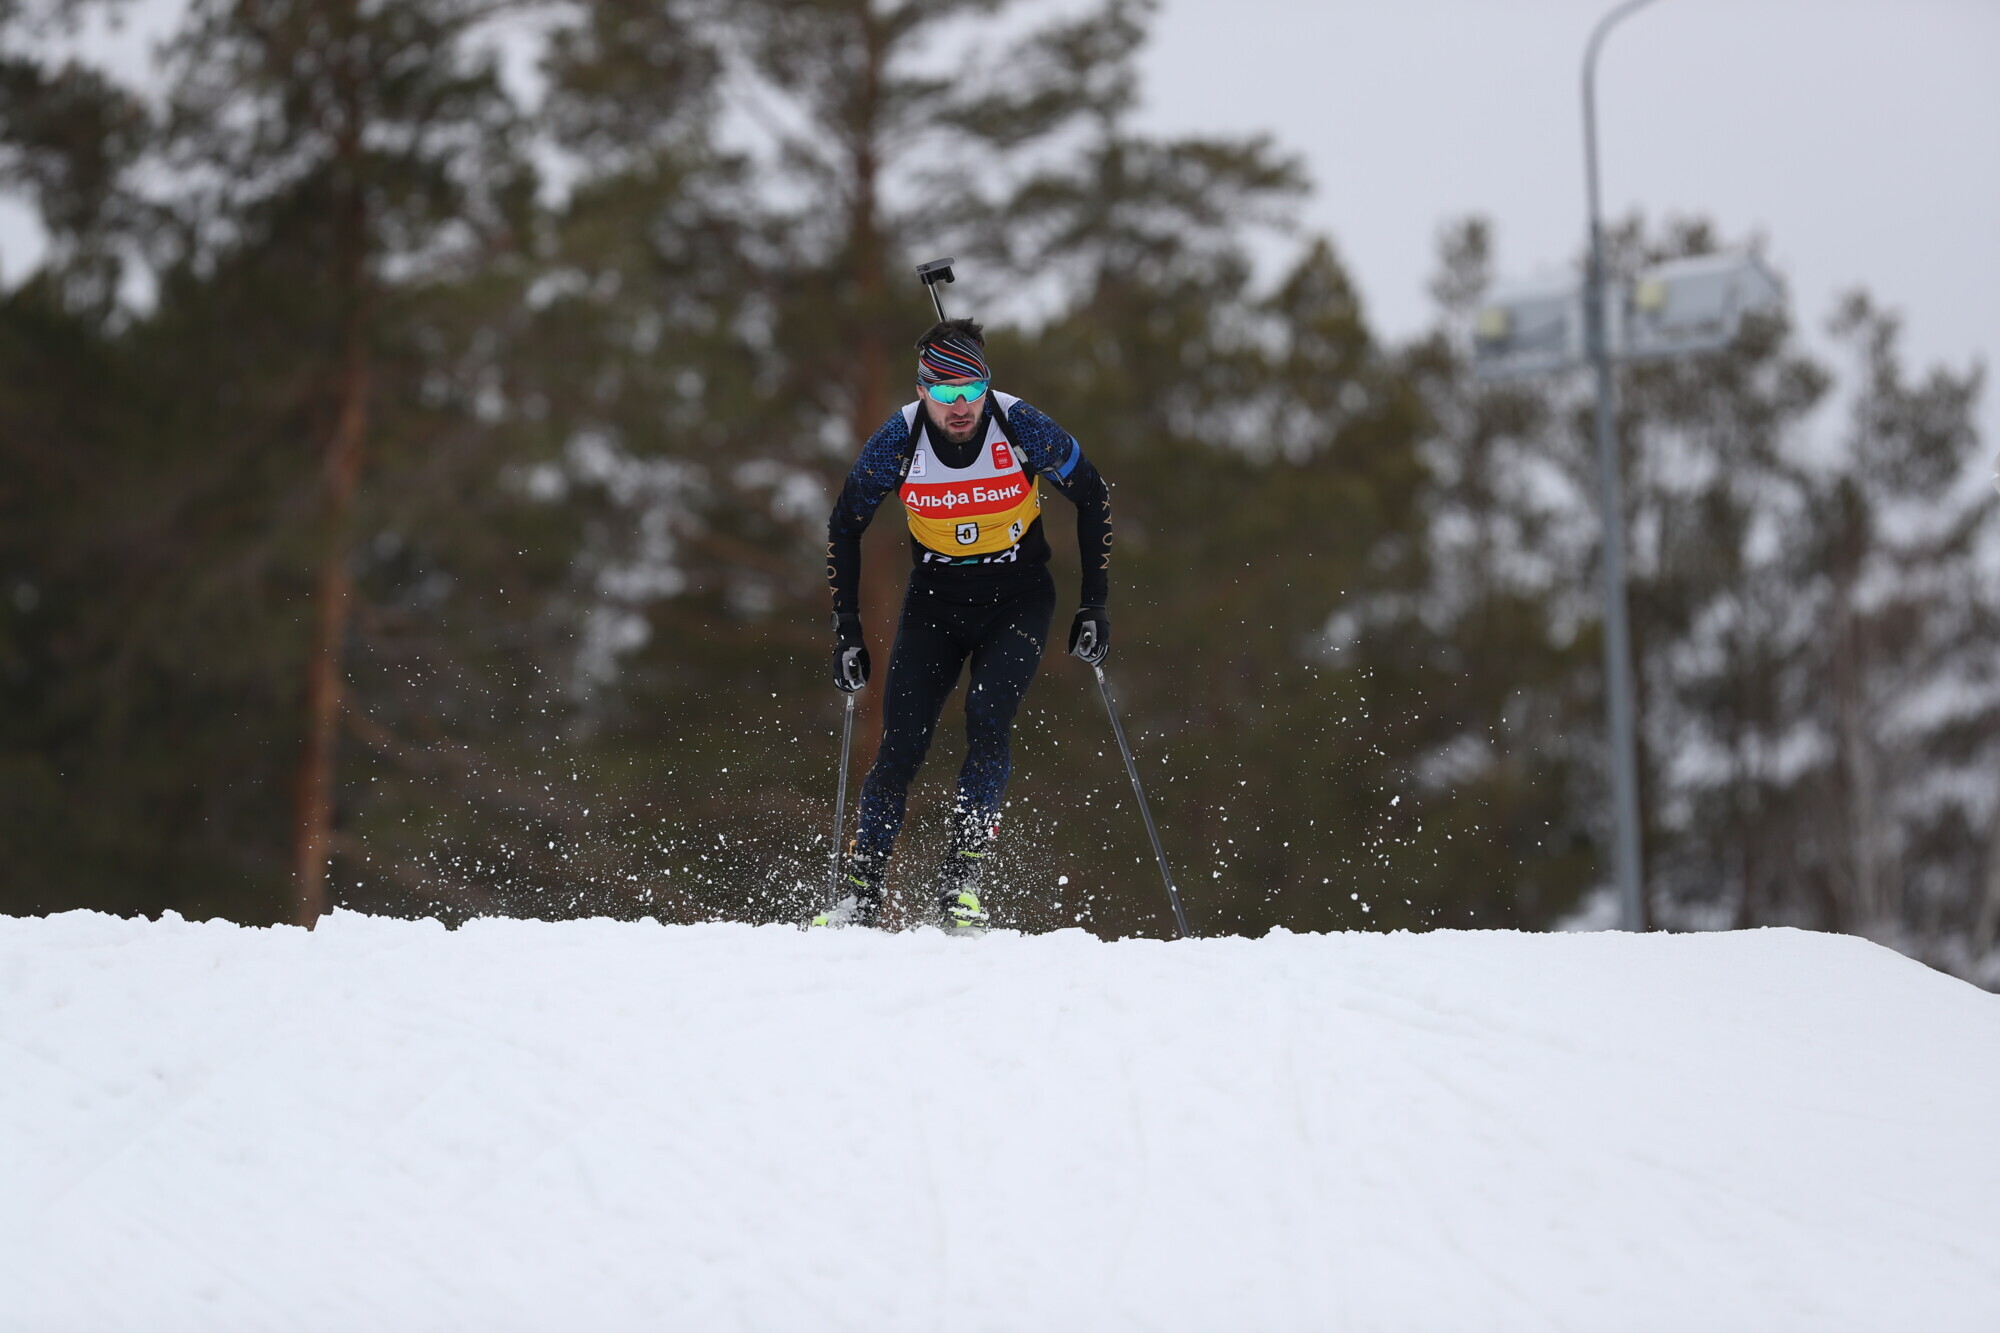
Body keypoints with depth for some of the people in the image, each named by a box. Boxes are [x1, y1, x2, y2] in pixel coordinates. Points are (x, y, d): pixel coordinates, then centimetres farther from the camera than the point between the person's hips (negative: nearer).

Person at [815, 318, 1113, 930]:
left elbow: (1093, 498, -5)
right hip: (935, 597, 1)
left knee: (987, 722, -21)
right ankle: (860, 894, -3)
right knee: (902, 743, -8)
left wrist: (1093, 606, -7)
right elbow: (845, 525, -1)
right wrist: (847, 629, -4)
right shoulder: (898, 441, -16)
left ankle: (960, 880, -16)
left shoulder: (1022, 428, -20)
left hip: (1017, 596, -1)